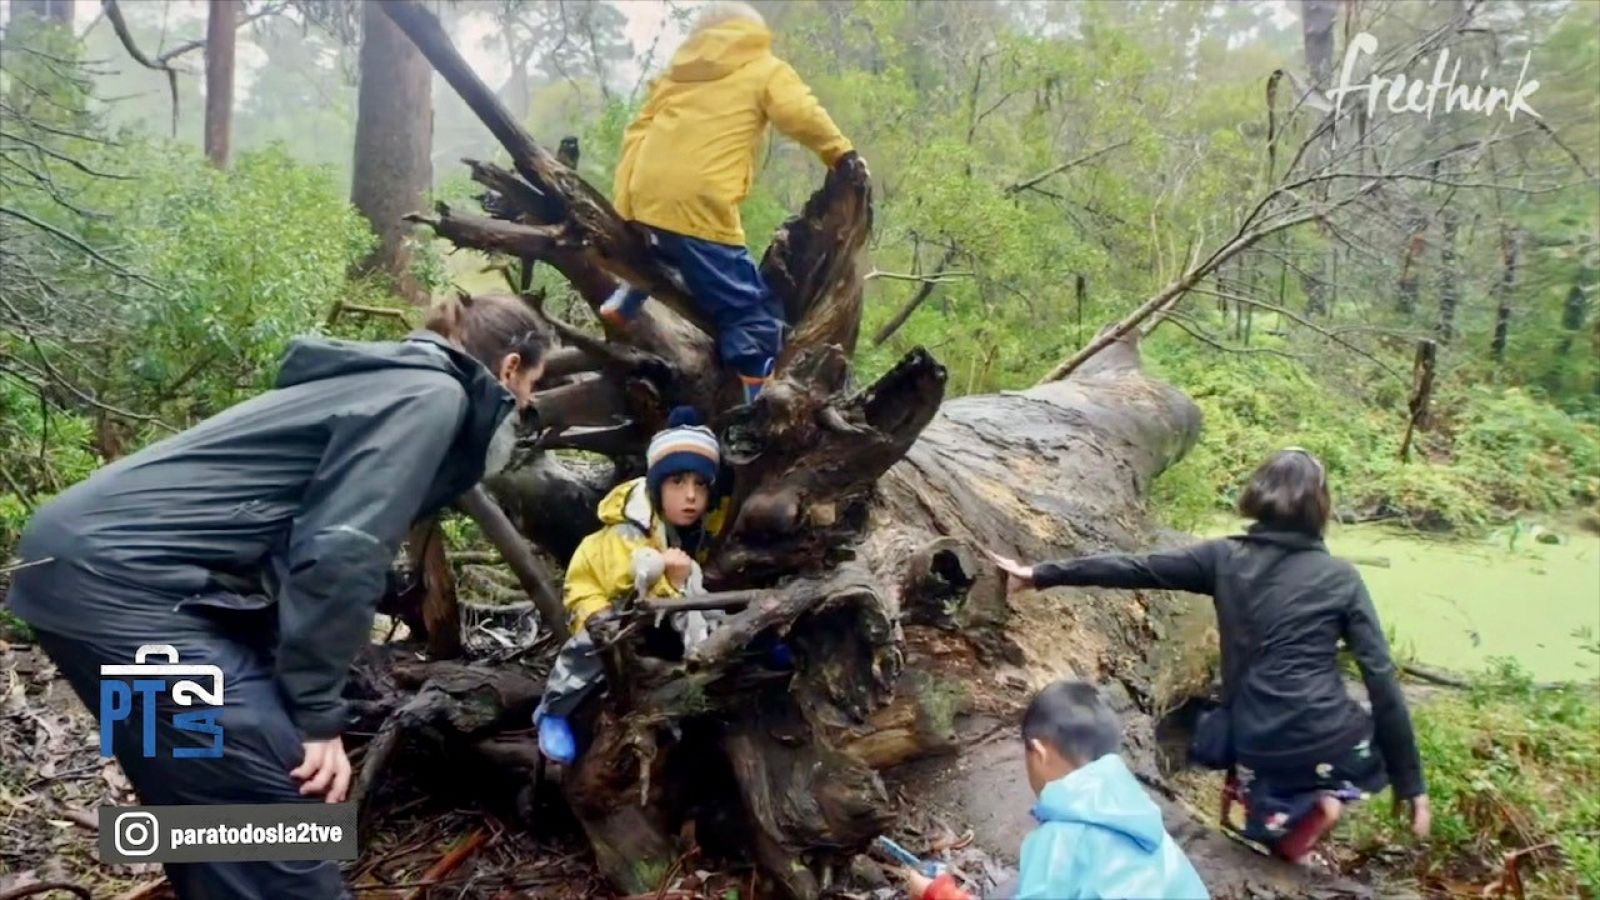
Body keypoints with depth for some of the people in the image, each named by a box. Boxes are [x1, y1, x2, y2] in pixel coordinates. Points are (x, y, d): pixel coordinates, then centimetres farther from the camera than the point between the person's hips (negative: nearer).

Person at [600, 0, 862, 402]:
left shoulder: (680, 70, 27)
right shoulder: (764, 70, 11)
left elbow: (639, 130, 22)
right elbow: (805, 117, -2)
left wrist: (624, 195, 22)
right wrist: (843, 155, 11)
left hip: (645, 199, 7)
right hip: (697, 208, -6)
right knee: (752, 314, -1)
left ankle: (624, 304, 24)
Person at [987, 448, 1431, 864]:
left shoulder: (1225, 558, 1)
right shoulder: (1340, 577, -2)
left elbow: (1133, 569, 2)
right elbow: (1382, 681, -4)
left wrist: (1040, 575, 9)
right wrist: (1410, 784, 3)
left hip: (1260, 751, 2)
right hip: (1335, 749, -2)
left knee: (1279, 832, 34)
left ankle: (1301, 807, 3)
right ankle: (1326, 797, 11)